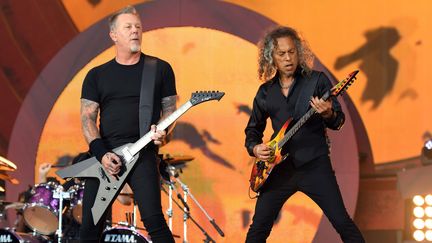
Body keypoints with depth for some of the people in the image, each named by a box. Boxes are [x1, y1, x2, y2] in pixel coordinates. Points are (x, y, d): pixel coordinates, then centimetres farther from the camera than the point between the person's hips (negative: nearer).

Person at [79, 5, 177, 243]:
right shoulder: (97, 75, 12)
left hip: (142, 153, -2)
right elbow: (87, 118, 6)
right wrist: (101, 153, -9)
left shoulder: (160, 69, 9)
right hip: (104, 154, 2)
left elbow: (169, 108, 10)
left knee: (153, 220, -18)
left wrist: (163, 131, -13)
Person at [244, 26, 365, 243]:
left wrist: (328, 114, -26)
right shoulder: (265, 92, 9)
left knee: (342, 223, -9)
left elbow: (338, 122, -4)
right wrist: (255, 148, 0)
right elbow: (252, 129, 20)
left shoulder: (317, 80, 0)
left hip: (314, 165, -3)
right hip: (279, 167, 3)